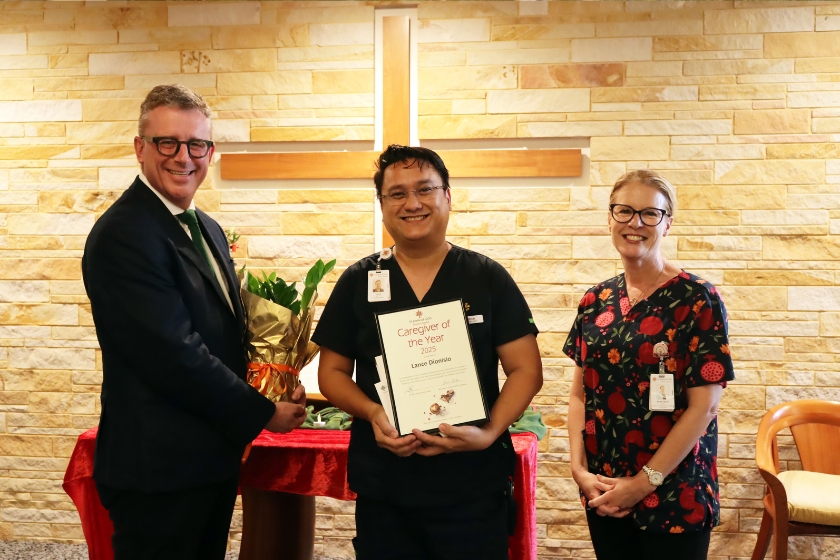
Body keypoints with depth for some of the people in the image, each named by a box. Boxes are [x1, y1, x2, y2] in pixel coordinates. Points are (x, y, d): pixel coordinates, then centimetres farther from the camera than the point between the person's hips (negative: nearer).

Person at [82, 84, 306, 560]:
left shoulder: (209, 230, 12)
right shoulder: (123, 234, -18)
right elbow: (175, 355, -23)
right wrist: (263, 413, -13)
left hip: (214, 458, 9)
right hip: (159, 469, -8)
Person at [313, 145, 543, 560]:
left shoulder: (489, 279, 0)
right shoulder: (357, 282, 5)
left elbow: (526, 371, -1)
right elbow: (332, 372, 8)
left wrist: (489, 432, -17)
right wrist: (373, 413, -11)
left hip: (473, 489, -1)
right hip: (381, 490, 2)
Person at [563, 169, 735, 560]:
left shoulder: (697, 300, -10)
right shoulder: (595, 302, 4)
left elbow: (704, 405, -13)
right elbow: (580, 393, 8)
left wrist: (644, 482, -13)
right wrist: (579, 468, -5)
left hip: (675, 498, -4)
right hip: (603, 494, 4)